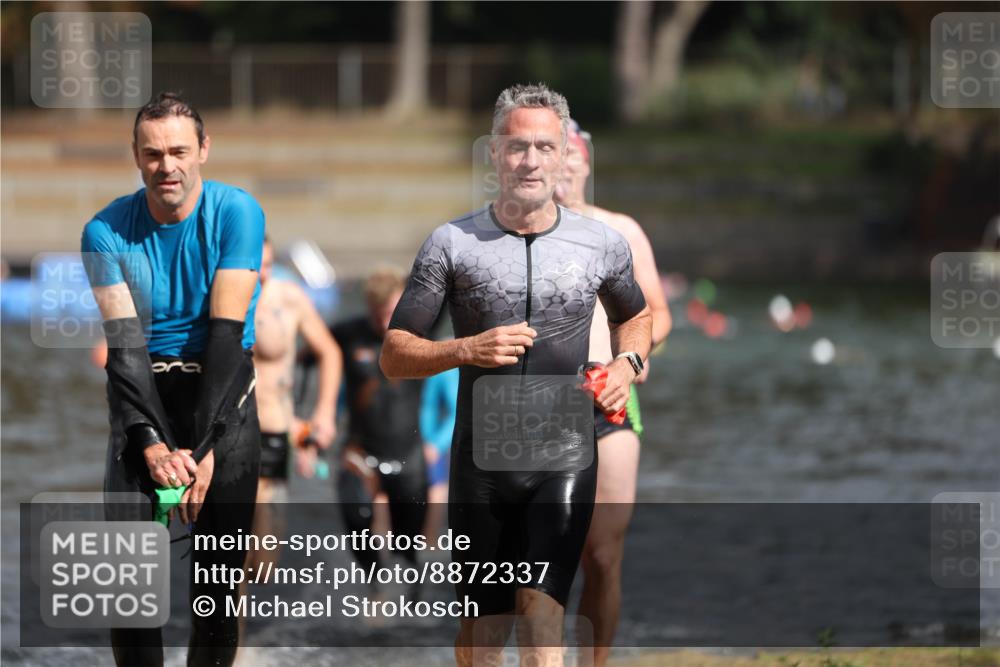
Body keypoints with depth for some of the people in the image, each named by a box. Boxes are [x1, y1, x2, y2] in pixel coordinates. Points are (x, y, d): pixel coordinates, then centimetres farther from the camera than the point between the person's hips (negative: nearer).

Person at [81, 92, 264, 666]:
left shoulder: (236, 213, -9)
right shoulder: (107, 231, -5)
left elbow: (227, 331, -15)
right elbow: (125, 341, -11)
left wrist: (202, 444, -22)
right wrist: (151, 442, -23)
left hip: (223, 390, -1)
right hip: (144, 393, 1)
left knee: (219, 569, -4)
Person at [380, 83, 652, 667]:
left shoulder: (604, 245, 4)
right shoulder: (452, 244, 0)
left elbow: (635, 316, 26)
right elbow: (395, 355, 2)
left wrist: (627, 364, 4)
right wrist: (466, 350, -16)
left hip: (565, 460, -1)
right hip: (480, 460, 1)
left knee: (543, 611, -15)